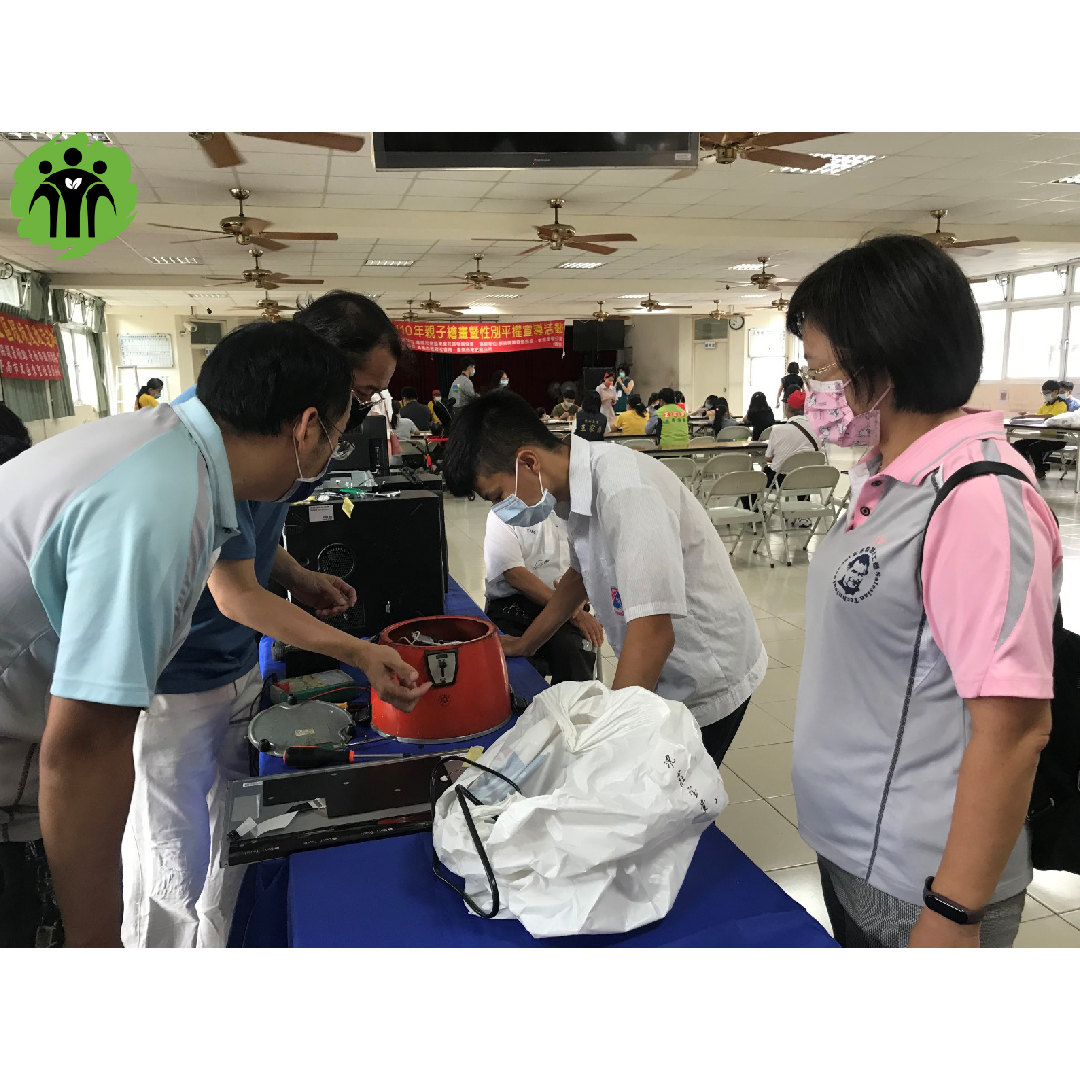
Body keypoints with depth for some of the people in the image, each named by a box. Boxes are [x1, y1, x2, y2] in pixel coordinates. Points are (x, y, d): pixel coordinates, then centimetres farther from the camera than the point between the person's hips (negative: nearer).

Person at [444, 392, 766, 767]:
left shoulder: (627, 492, -29)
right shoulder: (579, 486, -2)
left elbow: (653, 633, -33)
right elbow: (581, 574, 17)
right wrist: (525, 644, 21)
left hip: (703, 686, -7)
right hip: (664, 678, 8)